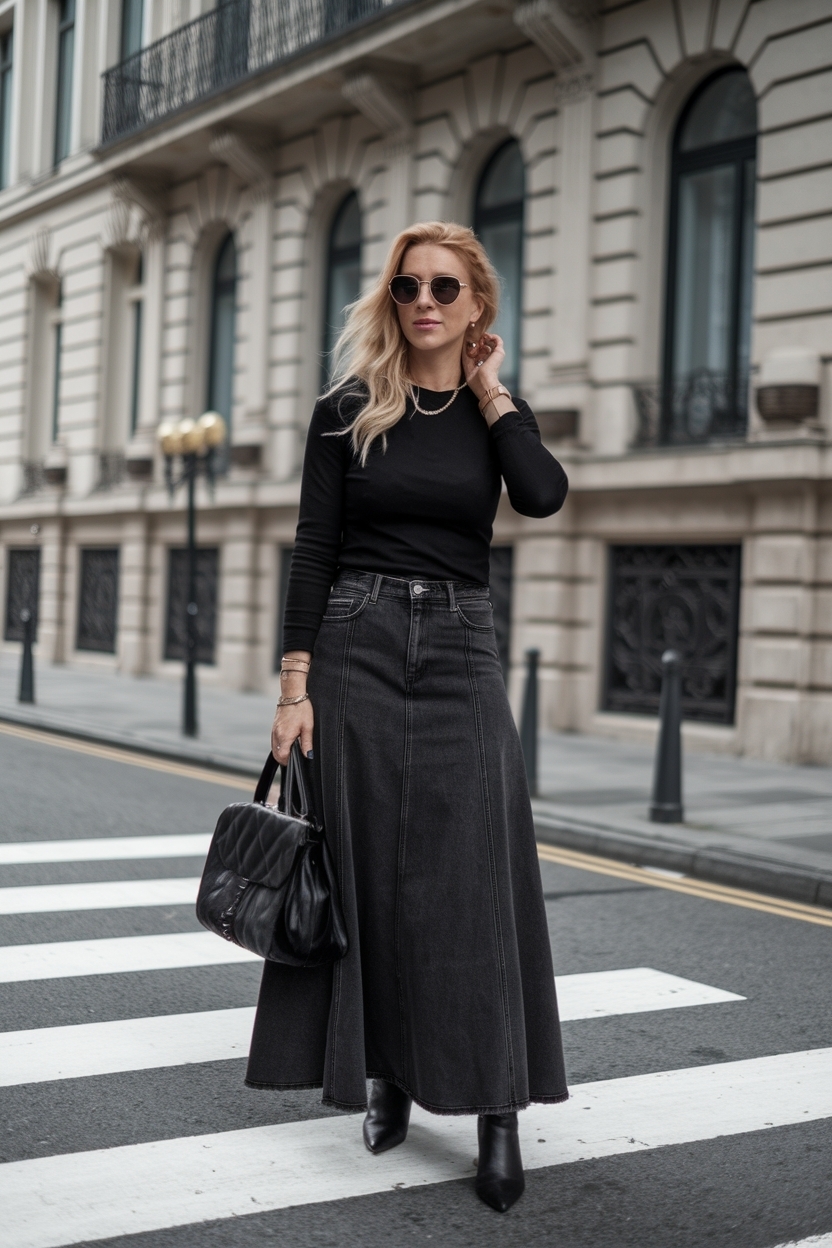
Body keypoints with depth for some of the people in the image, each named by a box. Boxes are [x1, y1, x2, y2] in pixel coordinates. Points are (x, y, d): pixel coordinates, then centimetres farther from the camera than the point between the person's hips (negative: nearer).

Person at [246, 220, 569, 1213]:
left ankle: (498, 1111, 2)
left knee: (473, 876, -5)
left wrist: (487, 389, -4)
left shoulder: (499, 413, 8)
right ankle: (387, 1079, 19)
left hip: (461, 653, 1)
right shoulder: (347, 411, 4)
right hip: (357, 647, 0)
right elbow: (313, 550, -1)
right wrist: (294, 686, -8)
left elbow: (543, 496, -14)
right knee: (368, 871, 3)